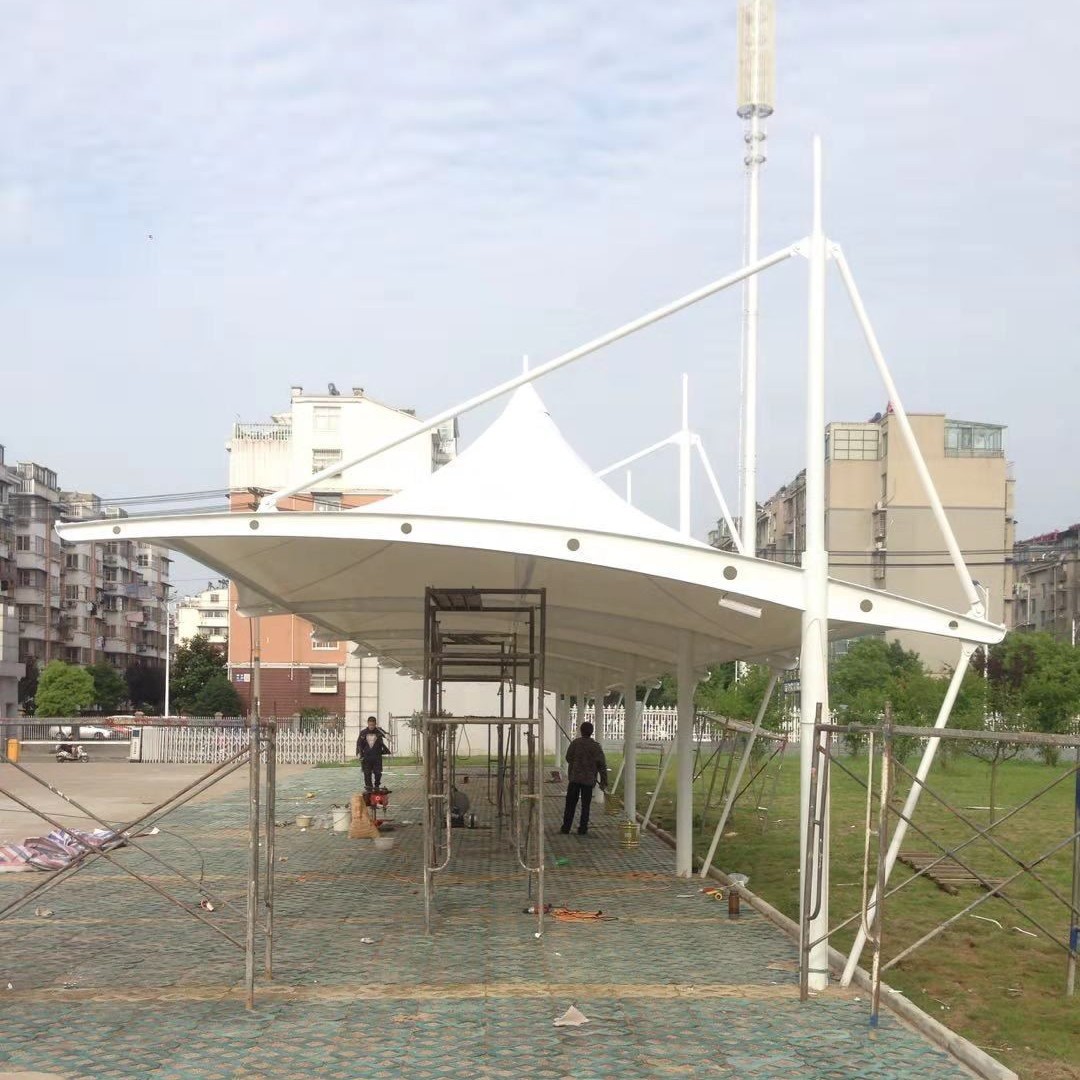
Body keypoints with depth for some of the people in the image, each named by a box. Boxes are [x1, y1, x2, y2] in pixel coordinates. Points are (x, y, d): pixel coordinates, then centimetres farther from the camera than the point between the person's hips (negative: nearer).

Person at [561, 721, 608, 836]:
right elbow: (602, 765, -4)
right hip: (588, 780, 0)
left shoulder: (575, 743, -4)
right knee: (585, 806, 6)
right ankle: (582, 829, 5)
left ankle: (566, 827, 6)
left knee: (570, 804, 6)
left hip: (574, 778, 0)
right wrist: (604, 782, 2)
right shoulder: (596, 746, -4)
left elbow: (568, 758, 7)